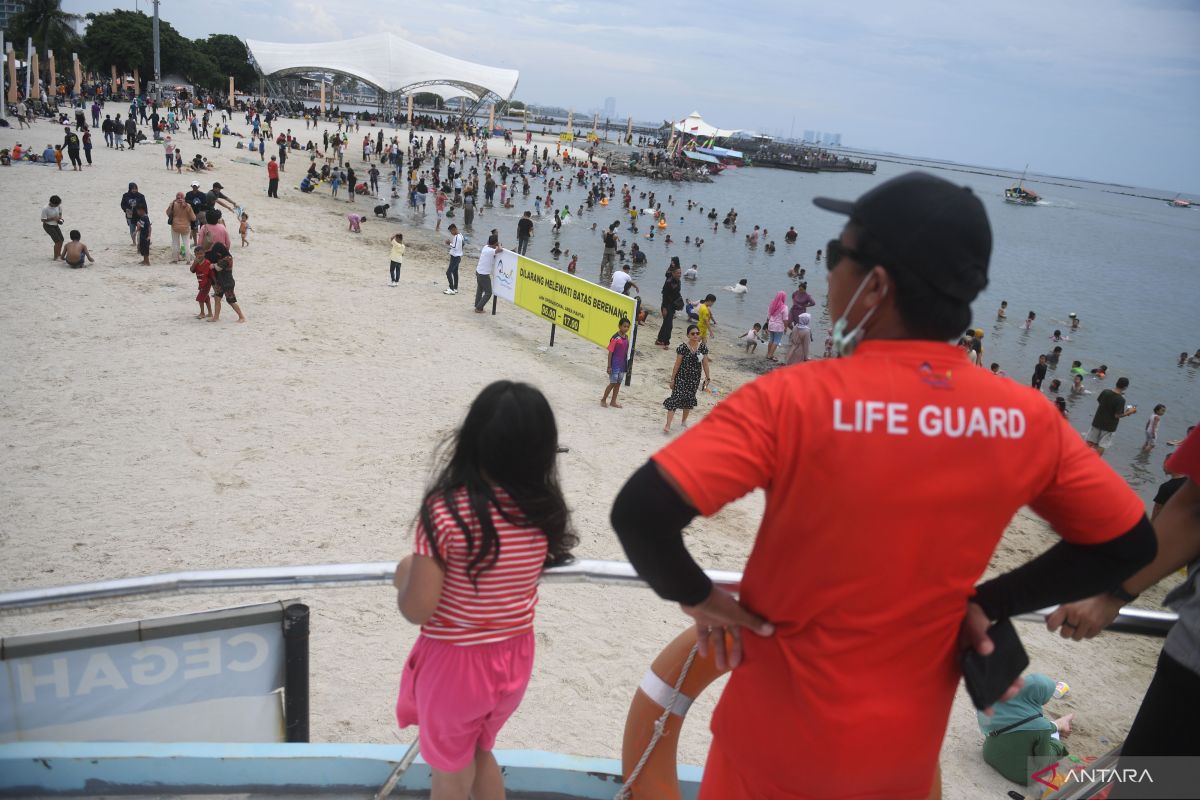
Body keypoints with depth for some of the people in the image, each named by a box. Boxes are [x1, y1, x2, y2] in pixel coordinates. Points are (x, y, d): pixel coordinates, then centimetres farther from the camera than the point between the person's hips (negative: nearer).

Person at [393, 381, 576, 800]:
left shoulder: (445, 511, -26)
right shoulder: (547, 509, -12)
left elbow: (416, 610, -22)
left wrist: (404, 573, -3)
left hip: (455, 662, -4)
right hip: (515, 658, 5)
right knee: (480, 752, 32)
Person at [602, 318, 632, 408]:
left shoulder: (626, 337, 4)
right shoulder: (615, 338, -17)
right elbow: (610, 352, -15)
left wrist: (626, 364, 14)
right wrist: (609, 366, -15)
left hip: (622, 365, 7)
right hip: (615, 365, -7)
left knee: (618, 383, 12)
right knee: (613, 383, -1)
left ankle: (613, 401, 22)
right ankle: (603, 399, 15)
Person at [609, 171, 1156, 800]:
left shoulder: (794, 399, -25)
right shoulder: (1026, 419, -12)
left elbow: (640, 512, -31)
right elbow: (1128, 542, 2)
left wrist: (696, 596, -13)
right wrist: (985, 603, 4)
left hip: (778, 746, -3)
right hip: (909, 750, 3)